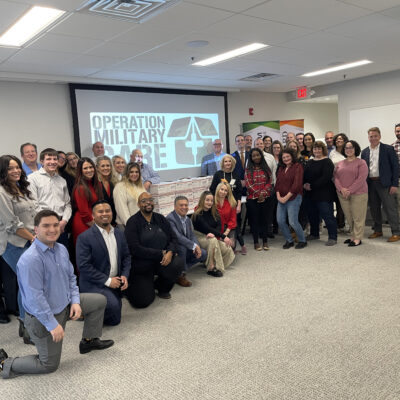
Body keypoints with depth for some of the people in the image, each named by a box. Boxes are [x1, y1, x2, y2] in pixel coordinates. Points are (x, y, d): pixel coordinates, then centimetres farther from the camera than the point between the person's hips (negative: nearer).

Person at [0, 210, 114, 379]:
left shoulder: (61, 249, -2)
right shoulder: (31, 259, -29)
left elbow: (71, 277, 9)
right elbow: (34, 297, -29)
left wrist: (75, 301, -5)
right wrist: (53, 325, -25)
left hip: (65, 304, 8)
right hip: (42, 318, -8)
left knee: (100, 300, 11)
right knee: (49, 365, 6)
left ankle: (89, 341, 27)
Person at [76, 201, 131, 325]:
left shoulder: (119, 234, 6)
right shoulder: (85, 237, -14)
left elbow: (126, 256, 13)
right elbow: (83, 266, -19)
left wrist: (125, 275, -5)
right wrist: (107, 280, -19)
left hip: (114, 282, 7)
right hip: (94, 284, -7)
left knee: (114, 319, 12)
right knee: (113, 305, -29)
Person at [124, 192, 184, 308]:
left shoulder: (160, 218, 8)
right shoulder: (132, 222, -7)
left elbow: (173, 238, 6)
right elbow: (134, 249, -15)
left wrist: (170, 252, -17)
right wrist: (161, 253, -17)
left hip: (162, 262, 4)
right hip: (141, 265, -4)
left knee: (178, 263, -28)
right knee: (142, 301, -15)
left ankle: (162, 288, 4)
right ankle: (131, 286, 23)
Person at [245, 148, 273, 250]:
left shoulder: (266, 168, 8)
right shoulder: (248, 170, 2)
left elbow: (270, 182, 2)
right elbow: (248, 184, -5)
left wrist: (263, 193, -12)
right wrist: (258, 194, -12)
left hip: (266, 198, 2)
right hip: (252, 199, -2)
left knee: (265, 219, 6)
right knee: (254, 220, 3)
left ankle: (265, 241, 15)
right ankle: (256, 242, 11)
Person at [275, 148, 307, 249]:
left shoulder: (298, 166, -5)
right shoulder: (281, 168, 16)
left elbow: (297, 184, -13)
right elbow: (278, 183, 12)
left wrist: (287, 197, -15)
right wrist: (278, 196, -4)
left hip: (293, 198, -7)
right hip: (281, 199, 7)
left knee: (293, 222, -9)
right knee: (280, 221, 2)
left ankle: (302, 240, 13)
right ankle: (289, 240, 19)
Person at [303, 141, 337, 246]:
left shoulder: (327, 162, -8)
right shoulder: (310, 162, 15)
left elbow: (326, 177, -19)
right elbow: (304, 175, 14)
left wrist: (312, 186, -18)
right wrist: (305, 184, -7)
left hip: (324, 194, -8)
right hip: (310, 194, 8)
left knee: (327, 215, -6)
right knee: (311, 214, 16)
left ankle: (333, 237, 1)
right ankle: (314, 234, 32)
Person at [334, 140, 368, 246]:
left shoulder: (361, 163, -1)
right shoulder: (339, 164, 14)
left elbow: (361, 179, -11)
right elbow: (336, 177, 6)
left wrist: (350, 190, -17)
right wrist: (341, 189, -12)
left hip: (358, 194, -4)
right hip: (342, 194, 4)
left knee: (358, 217, -1)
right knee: (349, 217, 9)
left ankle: (357, 238, 6)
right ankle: (353, 236, 19)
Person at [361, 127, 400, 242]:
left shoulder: (388, 149, -2)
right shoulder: (365, 152, 10)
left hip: (384, 183, -5)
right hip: (370, 184, 5)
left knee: (390, 208, -3)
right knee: (374, 208, 11)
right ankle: (377, 230, 24)